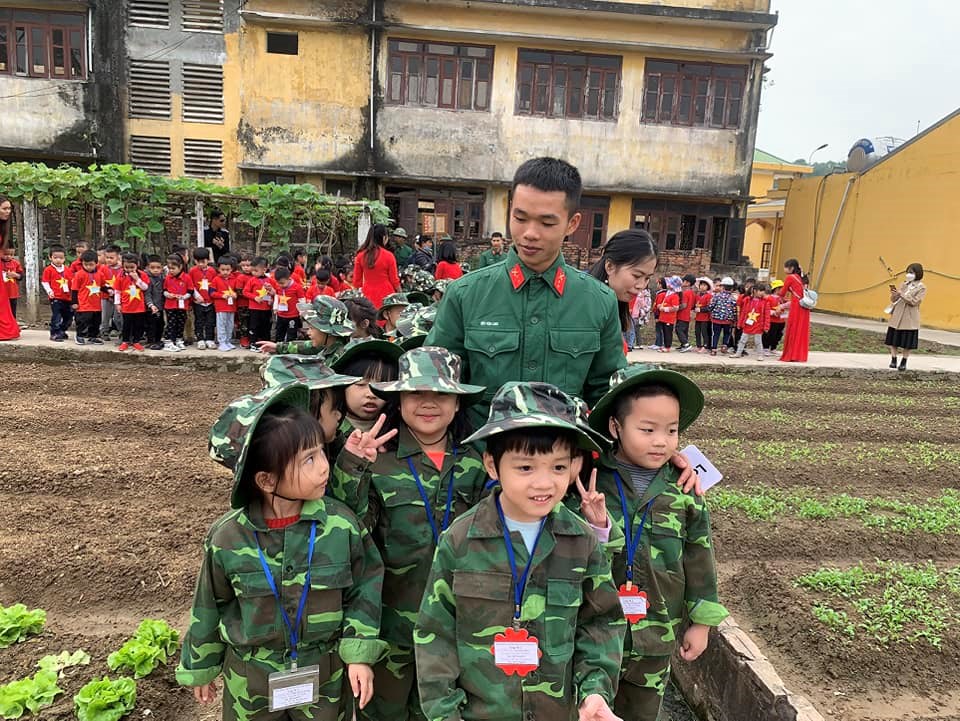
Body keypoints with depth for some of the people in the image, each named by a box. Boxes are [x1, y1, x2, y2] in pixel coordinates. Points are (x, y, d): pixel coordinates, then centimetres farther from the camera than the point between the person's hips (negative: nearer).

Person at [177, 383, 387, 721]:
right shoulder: (227, 537, -17)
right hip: (250, 679, 0)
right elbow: (209, 607, -2)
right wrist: (201, 667, 9)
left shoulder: (341, 523, -19)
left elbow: (365, 585, -7)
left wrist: (360, 653, -9)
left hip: (325, 675, 0)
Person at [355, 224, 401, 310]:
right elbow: (394, 280, -4)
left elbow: (356, 281, 5)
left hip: (368, 297, 3)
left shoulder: (361, 255, 0)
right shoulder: (388, 256, -10)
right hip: (386, 295, -3)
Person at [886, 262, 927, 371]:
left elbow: (914, 301, -15)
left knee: (907, 342, 2)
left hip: (910, 319, -4)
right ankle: (893, 360, 13)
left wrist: (901, 294, -21)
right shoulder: (903, 284, 9)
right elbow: (894, 300, 11)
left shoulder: (921, 288, -4)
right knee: (893, 339, 5)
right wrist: (894, 295, -10)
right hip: (897, 317, 4)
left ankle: (904, 362, 11)